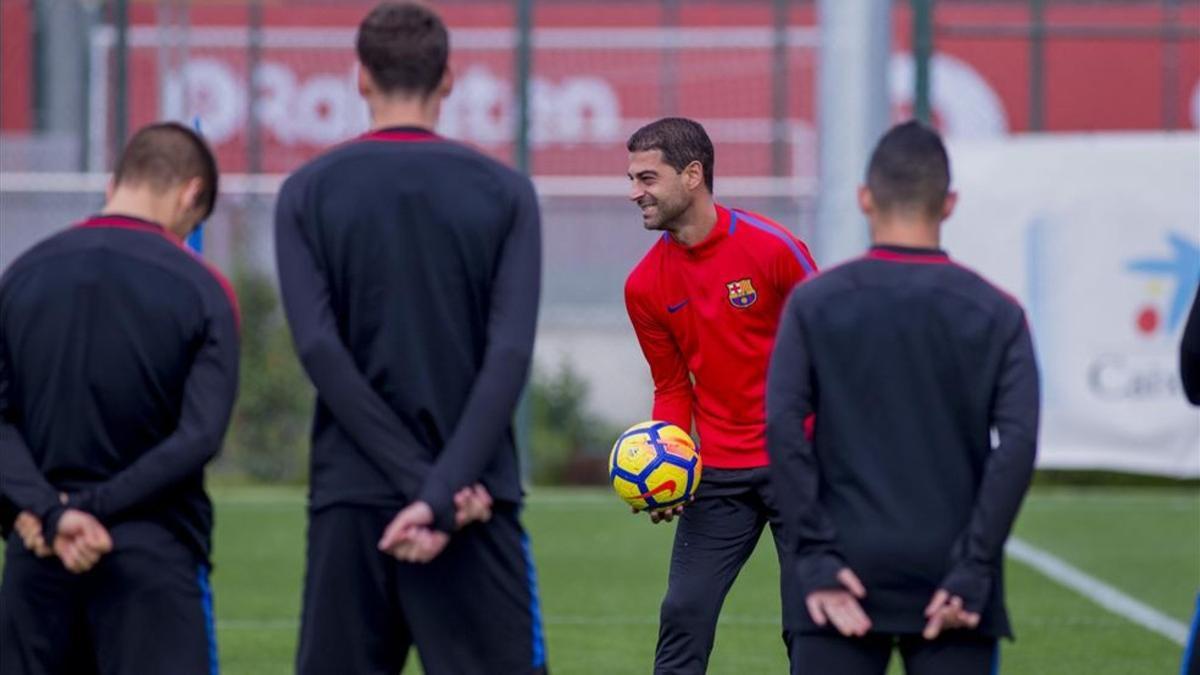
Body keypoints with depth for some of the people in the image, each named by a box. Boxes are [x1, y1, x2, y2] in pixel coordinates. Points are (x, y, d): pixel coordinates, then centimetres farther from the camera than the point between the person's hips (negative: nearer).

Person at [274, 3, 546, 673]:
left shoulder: (308, 193, 4)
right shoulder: (504, 192, 2)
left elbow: (321, 349, -6)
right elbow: (509, 356, -8)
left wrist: (425, 485, -8)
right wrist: (442, 490, -13)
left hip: (350, 500, 1)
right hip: (474, 497, -1)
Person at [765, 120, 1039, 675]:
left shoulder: (815, 304, 2)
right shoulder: (995, 313, 3)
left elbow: (782, 427, -8)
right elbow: (1017, 441, -7)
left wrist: (815, 556, -7)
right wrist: (974, 570, -7)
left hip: (849, 581, 0)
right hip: (948, 585, 0)